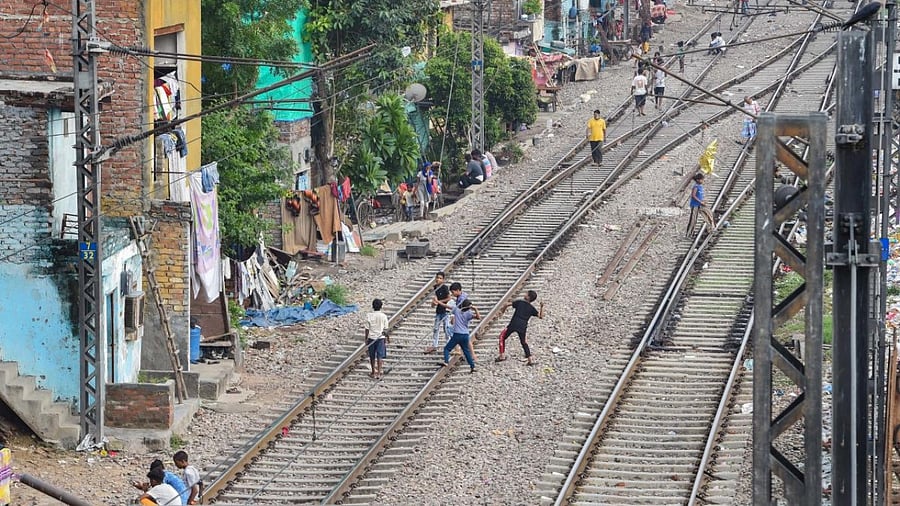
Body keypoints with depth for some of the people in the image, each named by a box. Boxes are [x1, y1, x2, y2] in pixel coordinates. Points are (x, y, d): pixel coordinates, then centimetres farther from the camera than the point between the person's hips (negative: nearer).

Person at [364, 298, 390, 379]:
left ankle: (373, 373, 22)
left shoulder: (369, 316, -9)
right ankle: (379, 373, 0)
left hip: (371, 338, 0)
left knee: (372, 356, 13)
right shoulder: (383, 316, -7)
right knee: (380, 356, 3)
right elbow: (385, 329, -1)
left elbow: (367, 329, -5)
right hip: (380, 338, 0)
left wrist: (366, 339, 5)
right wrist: (386, 340, 10)